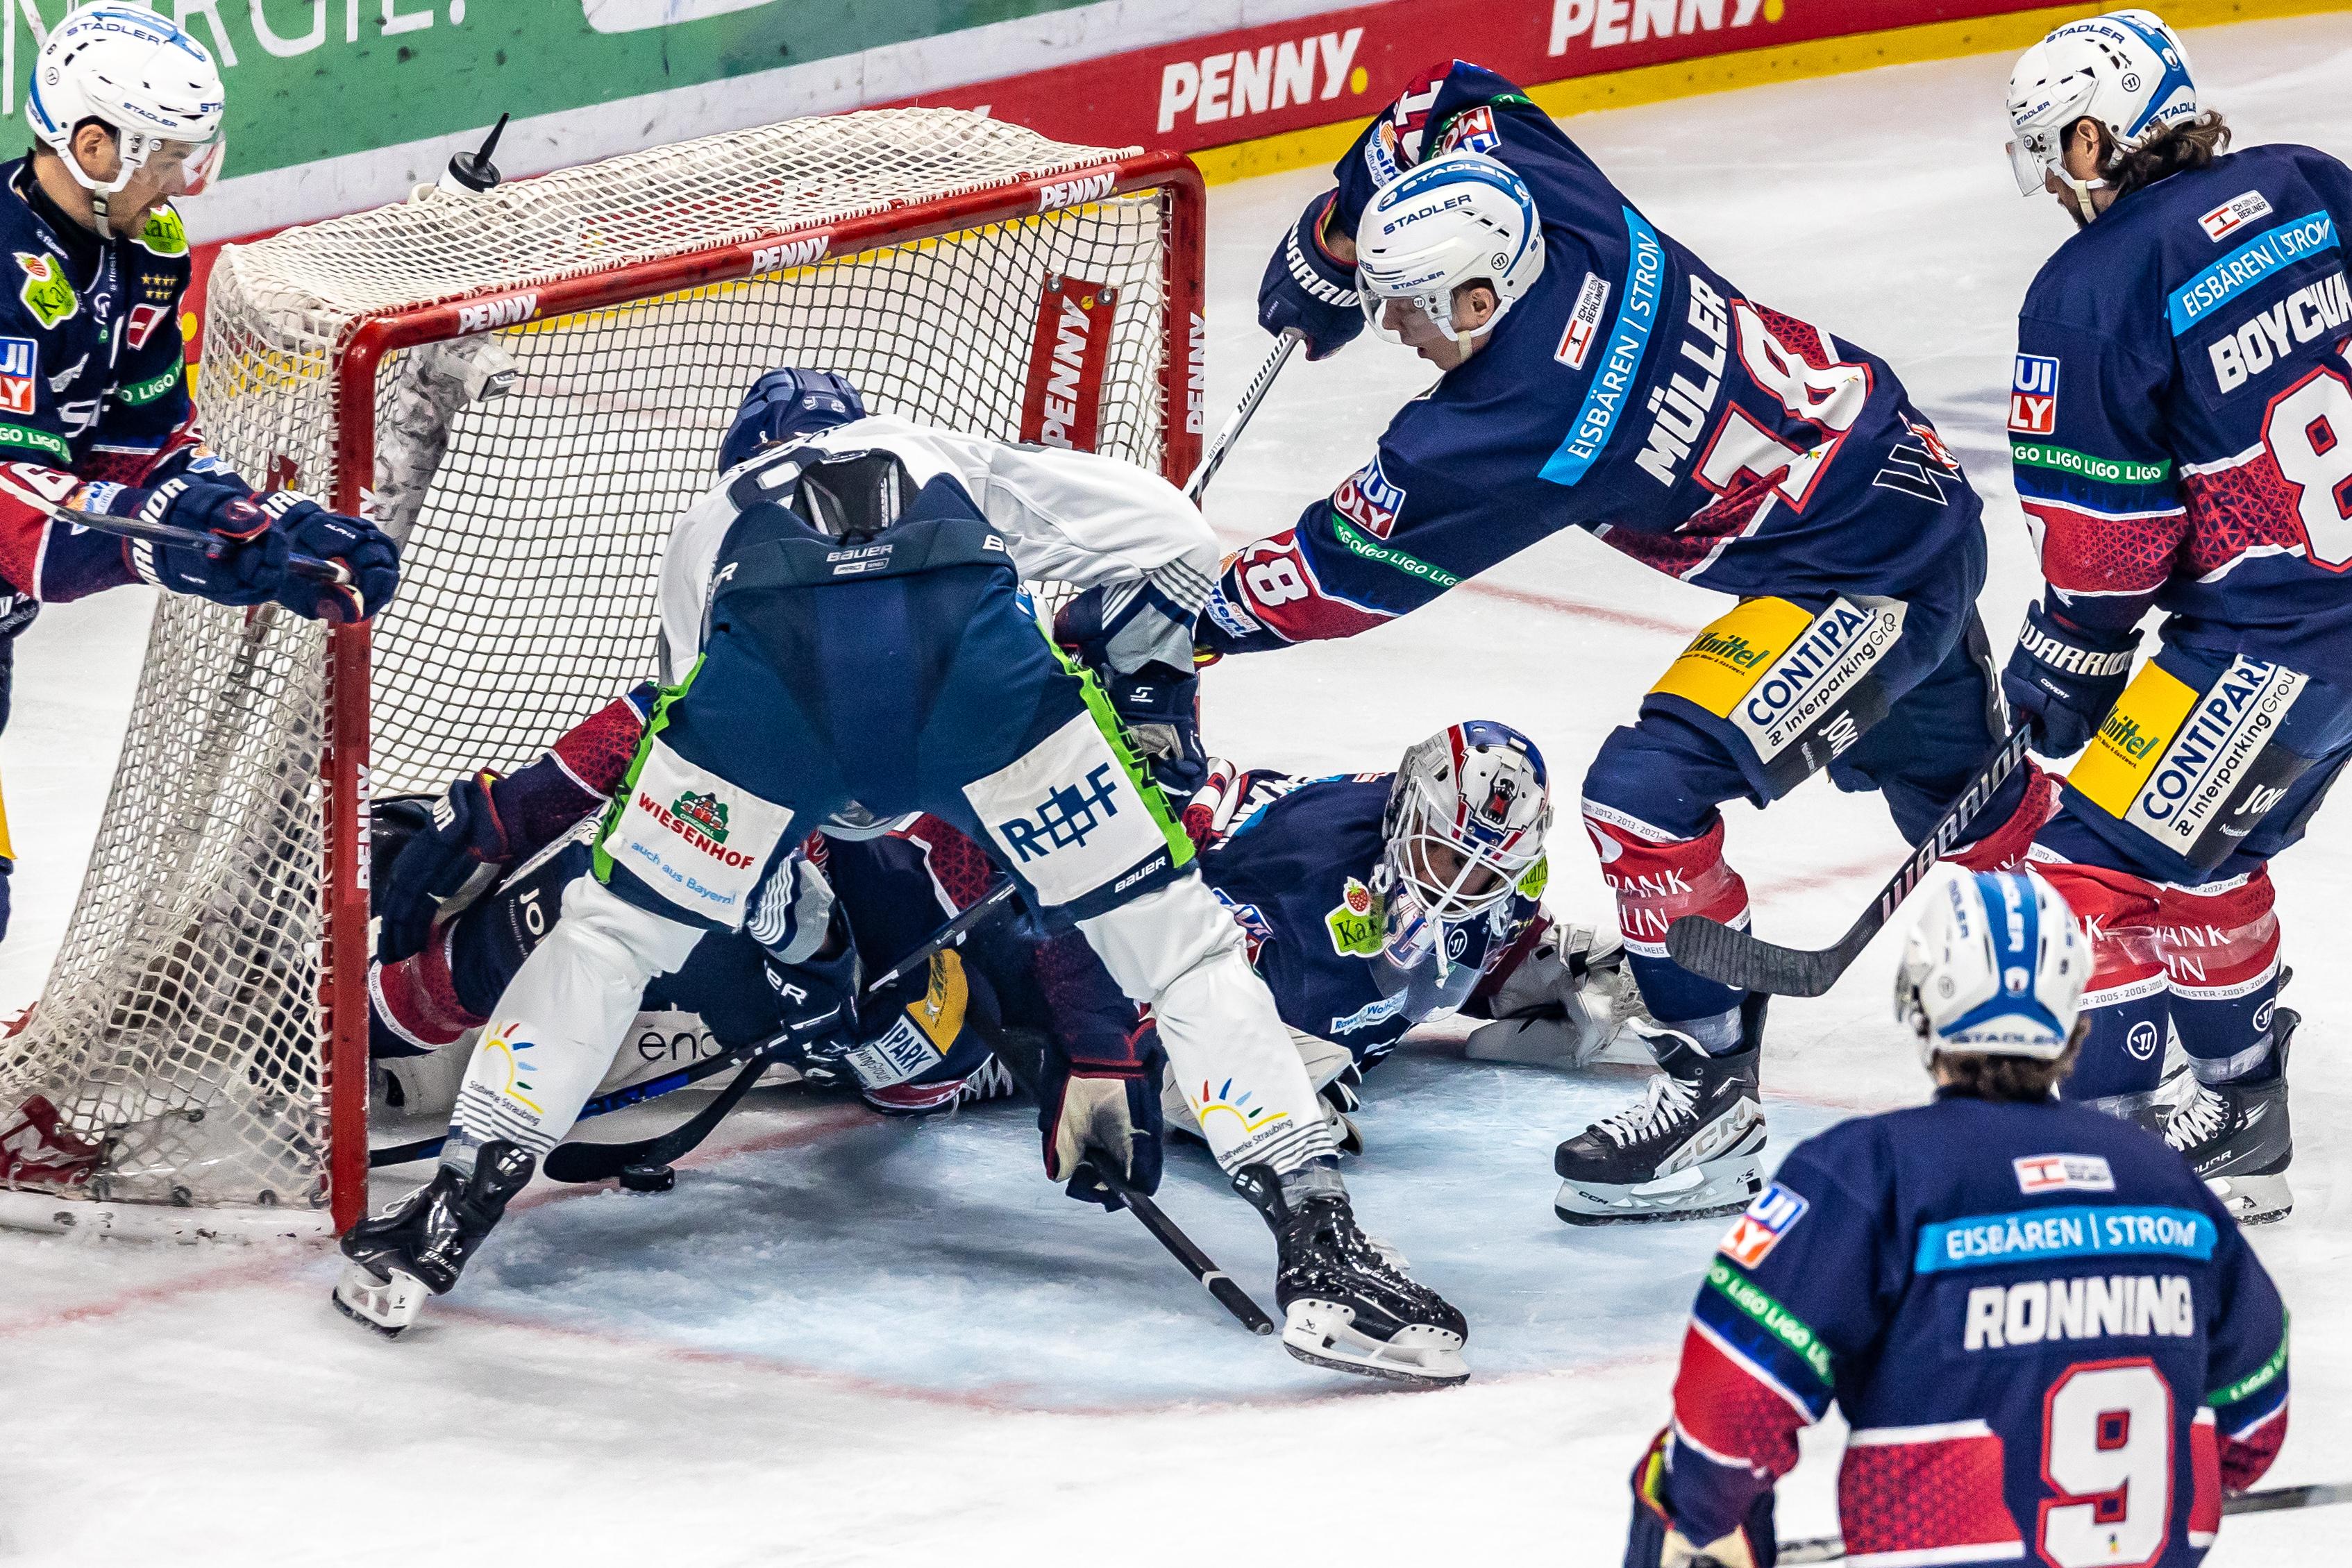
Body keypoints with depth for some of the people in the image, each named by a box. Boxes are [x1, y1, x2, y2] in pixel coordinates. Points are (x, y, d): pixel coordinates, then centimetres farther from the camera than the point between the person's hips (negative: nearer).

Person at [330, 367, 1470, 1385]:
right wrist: (1122, 689, 45)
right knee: (1173, 935, 10)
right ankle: (1320, 1254, 1)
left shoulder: (712, 521, 45)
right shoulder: (958, 465, 43)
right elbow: (1166, 533, 30)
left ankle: (448, 1217, 19)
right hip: (970, 653, 0)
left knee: (612, 926, 23)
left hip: (768, 666, 1)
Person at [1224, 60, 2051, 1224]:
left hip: (1861, 578, -10)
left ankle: (1716, 1100, -7)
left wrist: (1201, 617, -6)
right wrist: (1332, 237, 13)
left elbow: (1350, 569, -18)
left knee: (1648, 790, -17)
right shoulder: (1552, 204, -12)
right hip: (1921, 495, 10)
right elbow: (1452, 103, 10)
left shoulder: (1516, 425, -29)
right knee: (1945, 780, 30)